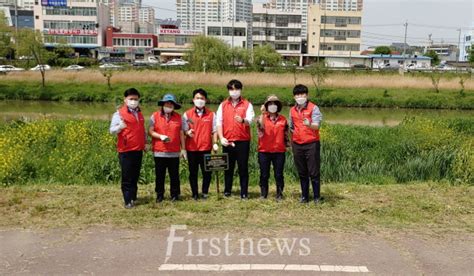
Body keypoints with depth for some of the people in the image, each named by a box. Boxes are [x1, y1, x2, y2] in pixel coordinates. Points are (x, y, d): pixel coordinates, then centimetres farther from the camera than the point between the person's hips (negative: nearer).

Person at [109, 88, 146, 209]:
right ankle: (128, 201, 5)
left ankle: (134, 197, 22)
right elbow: (112, 130, -13)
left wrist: (145, 142, 14)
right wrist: (119, 127, -33)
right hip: (126, 151, -6)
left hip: (138, 150, 6)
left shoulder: (139, 113, 14)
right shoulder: (119, 113, -6)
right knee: (127, 177, -1)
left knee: (135, 176, 12)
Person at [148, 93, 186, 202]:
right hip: (159, 152, -1)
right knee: (160, 175, 7)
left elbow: (181, 134, 9)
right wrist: (161, 136, -15)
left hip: (174, 152, 1)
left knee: (174, 175, 5)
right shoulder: (155, 116, 3)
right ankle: (159, 195, 20)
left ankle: (175, 194, 18)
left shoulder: (178, 117, 8)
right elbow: (150, 131, 1)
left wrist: (183, 149, 6)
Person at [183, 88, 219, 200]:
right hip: (192, 148, 0)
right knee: (193, 172, 7)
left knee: (207, 172, 2)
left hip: (206, 148, 0)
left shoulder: (211, 114, 5)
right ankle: (195, 194, 18)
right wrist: (188, 133, -19)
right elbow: (184, 130, 3)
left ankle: (205, 193, 19)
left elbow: (214, 131, 5)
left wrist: (215, 143, -5)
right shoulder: (187, 114, 3)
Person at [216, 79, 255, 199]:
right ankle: (227, 191, 21)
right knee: (228, 167, 9)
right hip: (227, 142, 2)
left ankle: (244, 193, 9)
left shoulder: (247, 104, 4)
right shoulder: (223, 105, 10)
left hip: (243, 141, -2)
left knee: (243, 167, 1)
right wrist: (221, 137, -7)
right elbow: (219, 122, 5)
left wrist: (243, 120, -35)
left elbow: (250, 119, -12)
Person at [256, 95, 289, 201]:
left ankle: (279, 194, 16)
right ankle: (263, 194, 18)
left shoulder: (283, 119, 8)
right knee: (264, 175, 7)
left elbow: (286, 134, 14)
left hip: (279, 152, 1)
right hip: (264, 151, -1)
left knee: (279, 175, 6)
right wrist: (262, 114, -24)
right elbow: (260, 129, -20)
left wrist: (287, 145, 11)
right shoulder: (262, 118, 1)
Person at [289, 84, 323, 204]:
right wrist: (291, 142, 17)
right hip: (297, 145, 5)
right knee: (302, 173, 11)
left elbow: (316, 125, -19)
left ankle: (317, 197, 8)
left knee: (314, 172, -1)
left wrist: (309, 125, -41)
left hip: (311, 144, -5)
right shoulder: (292, 110, 10)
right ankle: (304, 196, 20)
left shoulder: (313, 108, -6)